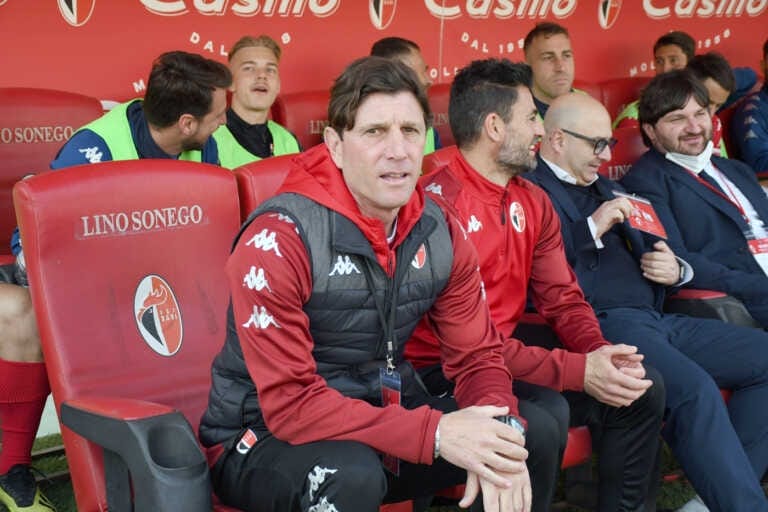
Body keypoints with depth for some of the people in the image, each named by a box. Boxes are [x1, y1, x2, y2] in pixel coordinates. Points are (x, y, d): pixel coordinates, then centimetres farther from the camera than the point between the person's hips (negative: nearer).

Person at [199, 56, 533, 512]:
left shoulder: (440, 234, -4)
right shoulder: (278, 239, -23)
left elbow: (478, 355, 0)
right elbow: (289, 403, -26)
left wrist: (500, 433, -23)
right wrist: (434, 433, -32)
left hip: (382, 413, 5)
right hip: (267, 438, -5)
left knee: (532, 430, -9)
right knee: (351, 474, -35)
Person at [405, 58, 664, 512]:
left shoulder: (534, 202, 9)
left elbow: (563, 298, 9)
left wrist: (600, 353, -14)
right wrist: (577, 371, -26)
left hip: (510, 354, 9)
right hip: (446, 372, -8)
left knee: (643, 388, 2)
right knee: (541, 423, -33)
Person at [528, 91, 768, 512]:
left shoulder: (609, 189, 27)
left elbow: (647, 246, 30)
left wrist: (675, 269, 7)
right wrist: (592, 227, -14)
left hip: (655, 318, 10)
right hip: (602, 323, -9)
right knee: (695, 389, -32)